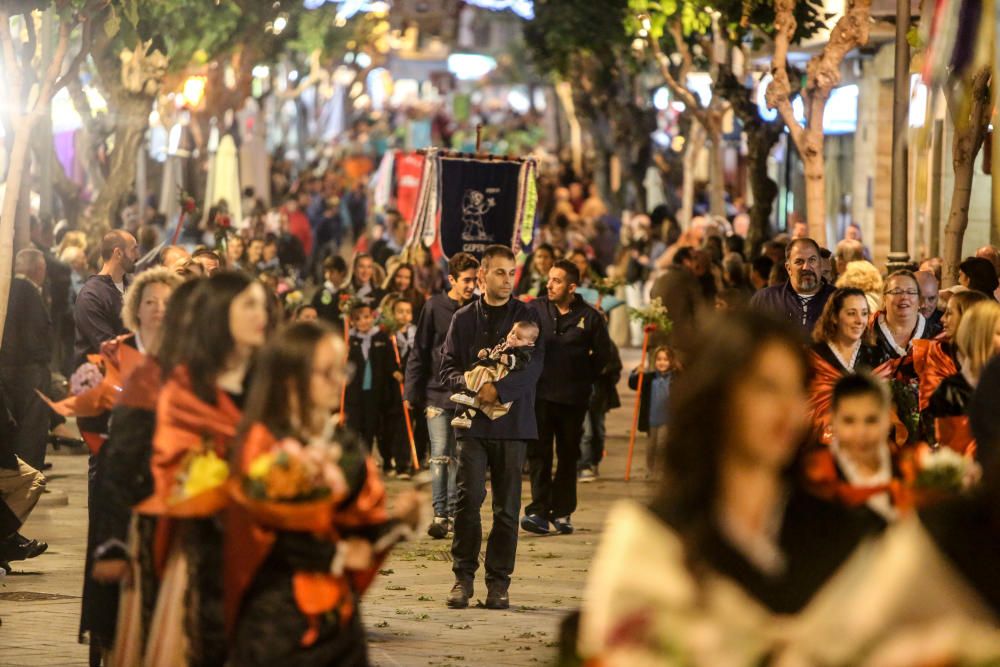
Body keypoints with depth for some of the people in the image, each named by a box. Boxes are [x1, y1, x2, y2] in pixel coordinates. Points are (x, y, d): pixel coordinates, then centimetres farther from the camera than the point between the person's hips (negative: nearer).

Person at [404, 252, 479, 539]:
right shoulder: (434, 308, -4)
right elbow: (419, 352, -1)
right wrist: (412, 392, -5)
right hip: (437, 394, -2)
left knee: (460, 457, 8)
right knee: (440, 456, -7)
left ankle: (454, 513, 16)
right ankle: (440, 514, -5)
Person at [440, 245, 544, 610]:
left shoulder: (527, 317, 5)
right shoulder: (463, 318, 11)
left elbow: (533, 364, -5)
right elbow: (447, 367, 9)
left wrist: (499, 389, -18)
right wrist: (470, 383, -12)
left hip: (513, 421, -1)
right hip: (473, 421, 1)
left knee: (507, 506, 1)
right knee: (467, 499, -8)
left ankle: (499, 581, 7)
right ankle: (463, 576, 1)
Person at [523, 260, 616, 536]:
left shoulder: (590, 317, 0)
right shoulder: (534, 310, 3)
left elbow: (605, 358, 6)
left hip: (573, 399, 0)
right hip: (539, 395, 0)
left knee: (568, 457, 9)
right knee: (538, 453, -7)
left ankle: (562, 512, 18)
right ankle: (539, 510, -10)